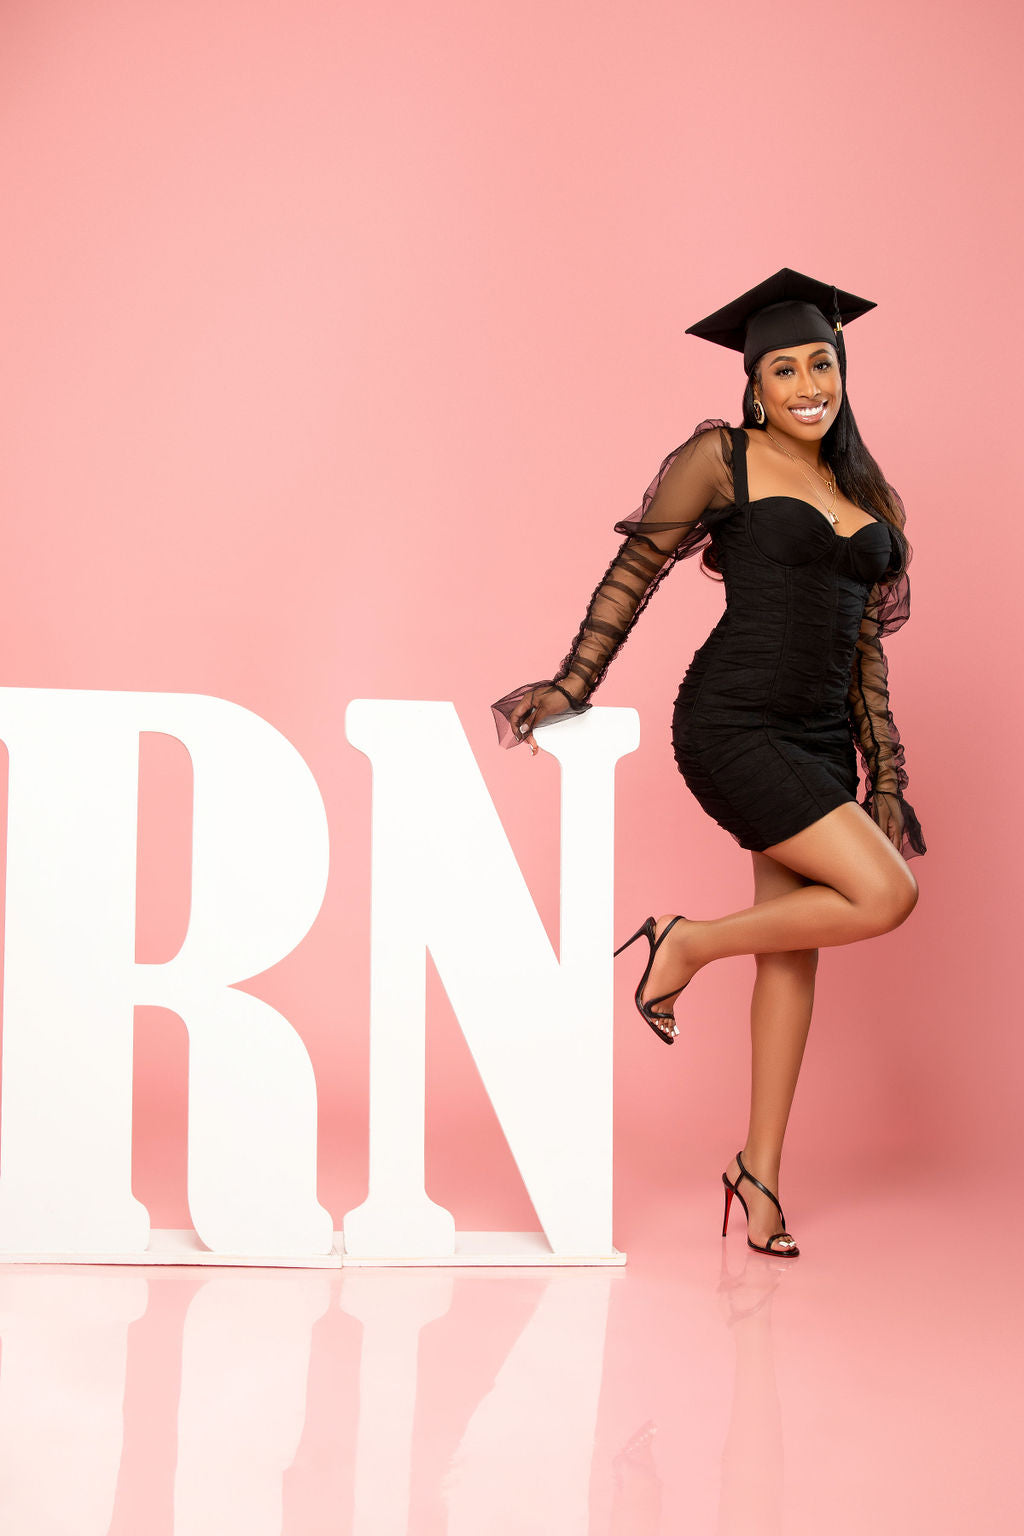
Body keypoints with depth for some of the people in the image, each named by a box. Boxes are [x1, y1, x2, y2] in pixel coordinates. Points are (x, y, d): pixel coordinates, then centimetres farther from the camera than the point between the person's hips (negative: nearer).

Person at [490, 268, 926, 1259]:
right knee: (884, 896, -17)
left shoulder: (871, 496, 15)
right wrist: (571, 685, -9)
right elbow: (636, 572, -2)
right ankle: (689, 945, 4)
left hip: (820, 739, 6)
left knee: (791, 945, 6)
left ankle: (761, 1172, 17)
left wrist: (885, 777, 13)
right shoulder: (720, 458, -2)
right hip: (731, 724, -6)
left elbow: (866, 644, 16)